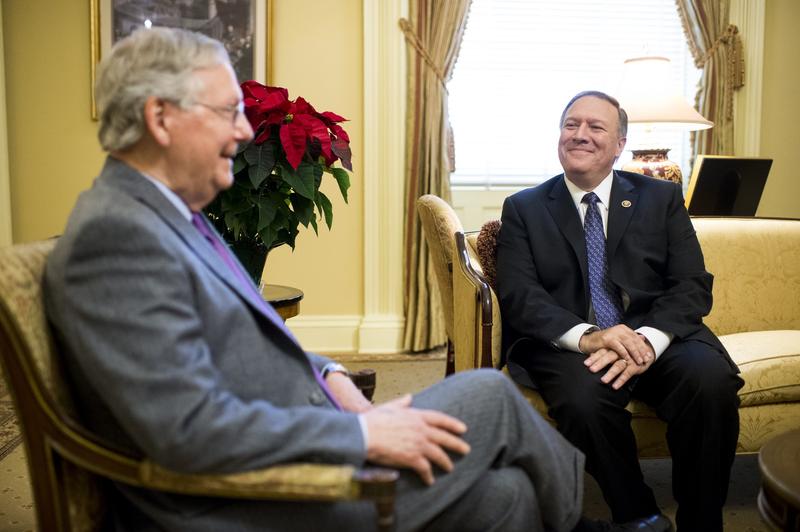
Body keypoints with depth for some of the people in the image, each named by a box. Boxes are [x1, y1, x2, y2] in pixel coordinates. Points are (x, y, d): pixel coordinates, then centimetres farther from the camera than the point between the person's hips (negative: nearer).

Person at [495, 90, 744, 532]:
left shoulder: (662, 198, 13)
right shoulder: (523, 208, 11)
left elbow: (693, 286, 3)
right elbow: (517, 294, -3)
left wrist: (648, 339, -19)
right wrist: (585, 336, -22)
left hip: (659, 339, 2)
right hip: (568, 345, -1)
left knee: (711, 378, -29)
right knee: (584, 396, -34)